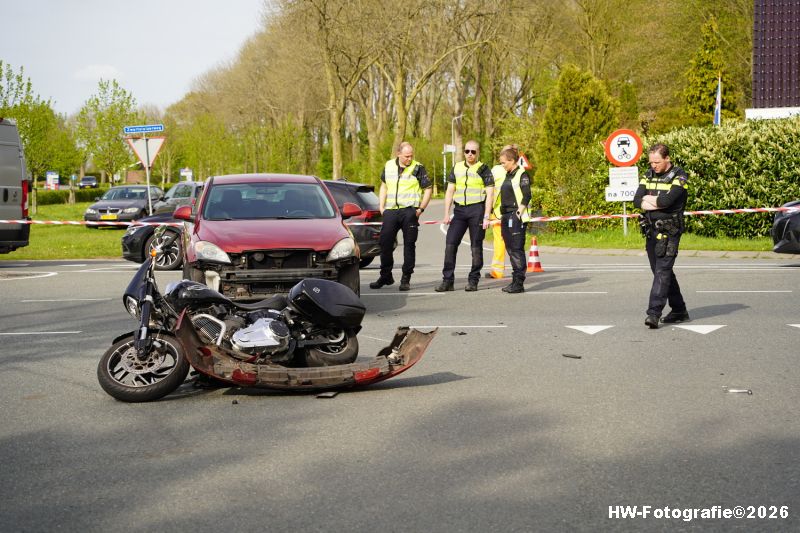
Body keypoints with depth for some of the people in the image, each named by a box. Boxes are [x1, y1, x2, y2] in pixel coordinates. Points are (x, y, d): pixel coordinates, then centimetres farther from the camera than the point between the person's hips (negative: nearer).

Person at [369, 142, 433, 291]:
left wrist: (421, 209, -6)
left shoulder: (417, 168, -1)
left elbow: (428, 189, 2)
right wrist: (381, 206, 12)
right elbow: (384, 185, 22)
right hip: (391, 211, 4)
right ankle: (385, 276, 16)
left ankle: (406, 279, 7)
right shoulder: (389, 166, 11)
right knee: (384, 242, 2)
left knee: (409, 244, 0)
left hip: (409, 211, -3)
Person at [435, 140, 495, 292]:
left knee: (476, 246, 0)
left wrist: (486, 217, -11)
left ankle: (473, 281, 8)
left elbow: (489, 194, -4)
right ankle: (447, 280, 0)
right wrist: (446, 213, 5)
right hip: (459, 210, 4)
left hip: (477, 209, -4)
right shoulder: (457, 168, 13)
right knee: (450, 244, -4)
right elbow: (450, 191, 13)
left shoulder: (483, 170, 0)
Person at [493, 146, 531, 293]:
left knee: (517, 249, -9)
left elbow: (526, 196, -14)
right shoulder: (506, 176, 19)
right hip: (506, 217, 9)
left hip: (516, 217, -9)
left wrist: (518, 213, -19)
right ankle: (515, 281, 15)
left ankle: (519, 283, -7)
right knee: (510, 249, 10)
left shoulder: (522, 175, -7)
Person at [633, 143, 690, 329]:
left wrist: (648, 199, -6)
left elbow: (668, 200, -22)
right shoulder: (649, 175, 11)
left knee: (662, 270, -13)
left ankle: (654, 313, -19)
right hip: (651, 230, 7)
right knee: (662, 272, 12)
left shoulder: (679, 176, -8)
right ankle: (679, 310, 22)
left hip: (669, 231, -7)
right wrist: (658, 202, -15)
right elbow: (637, 200, 1)